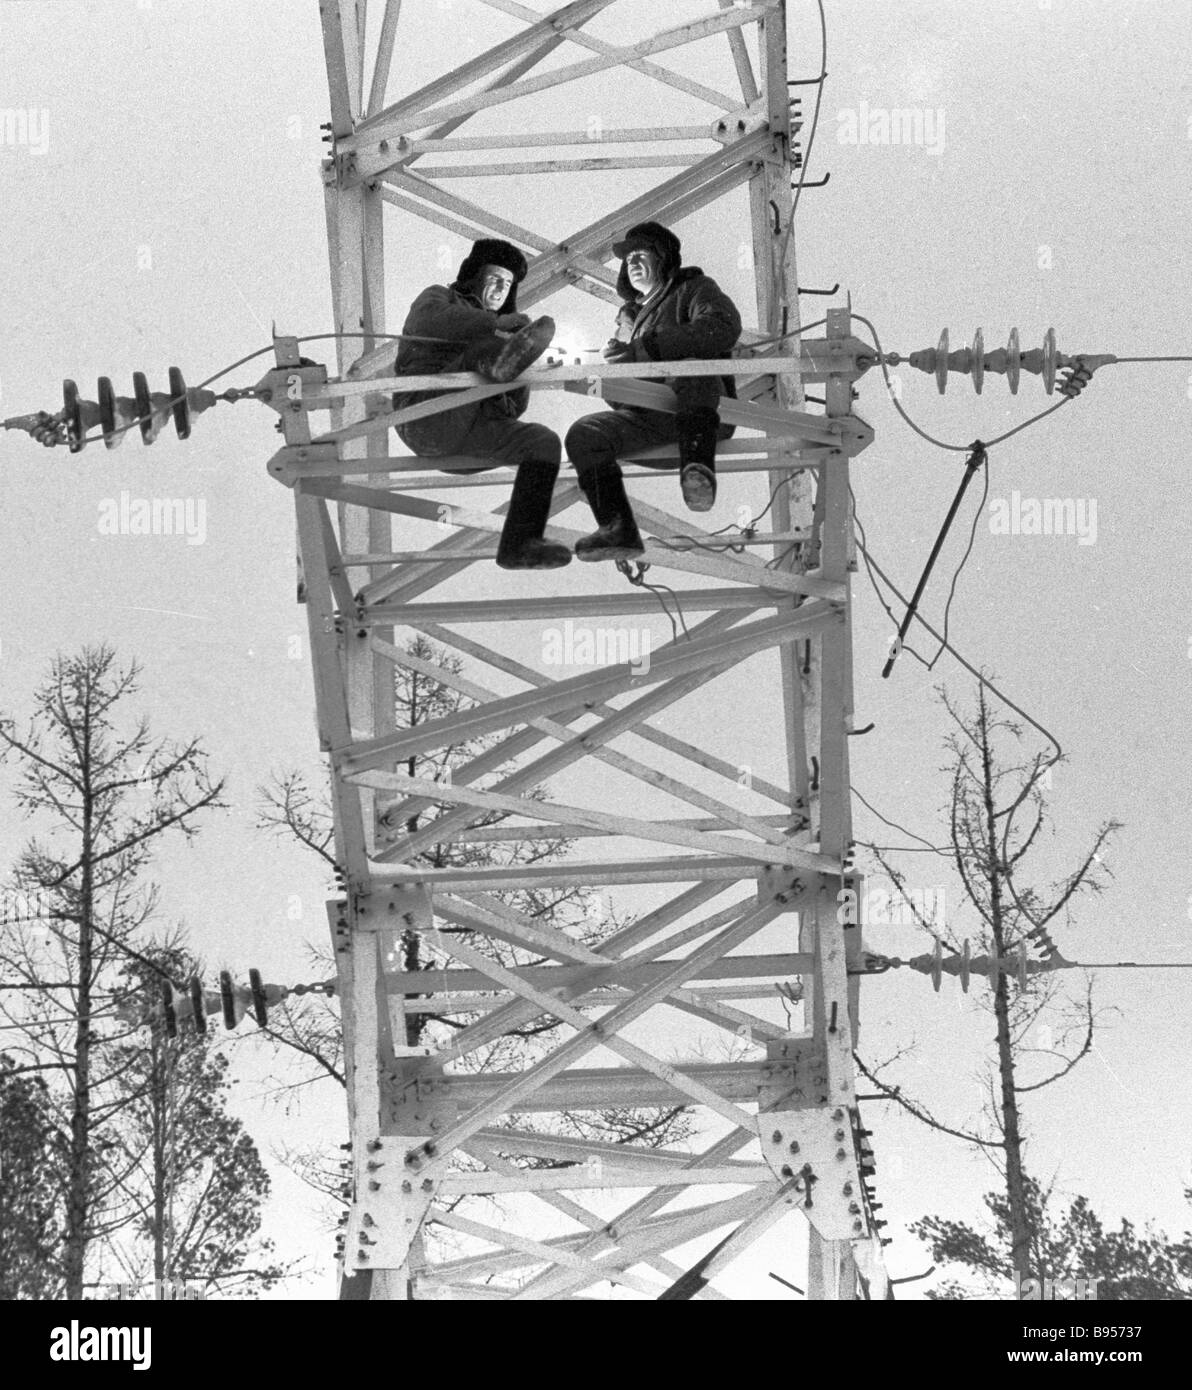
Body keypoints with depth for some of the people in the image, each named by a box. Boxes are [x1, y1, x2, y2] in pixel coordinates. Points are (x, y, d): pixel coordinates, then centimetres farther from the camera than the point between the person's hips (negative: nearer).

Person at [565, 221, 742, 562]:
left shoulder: (694, 289, 9)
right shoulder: (630, 314, 31)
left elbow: (724, 329, -14)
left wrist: (643, 348, -17)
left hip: (701, 412, -6)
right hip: (645, 418, 6)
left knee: (690, 367, -38)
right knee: (584, 435, -16)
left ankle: (698, 471, -54)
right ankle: (618, 530, -23)